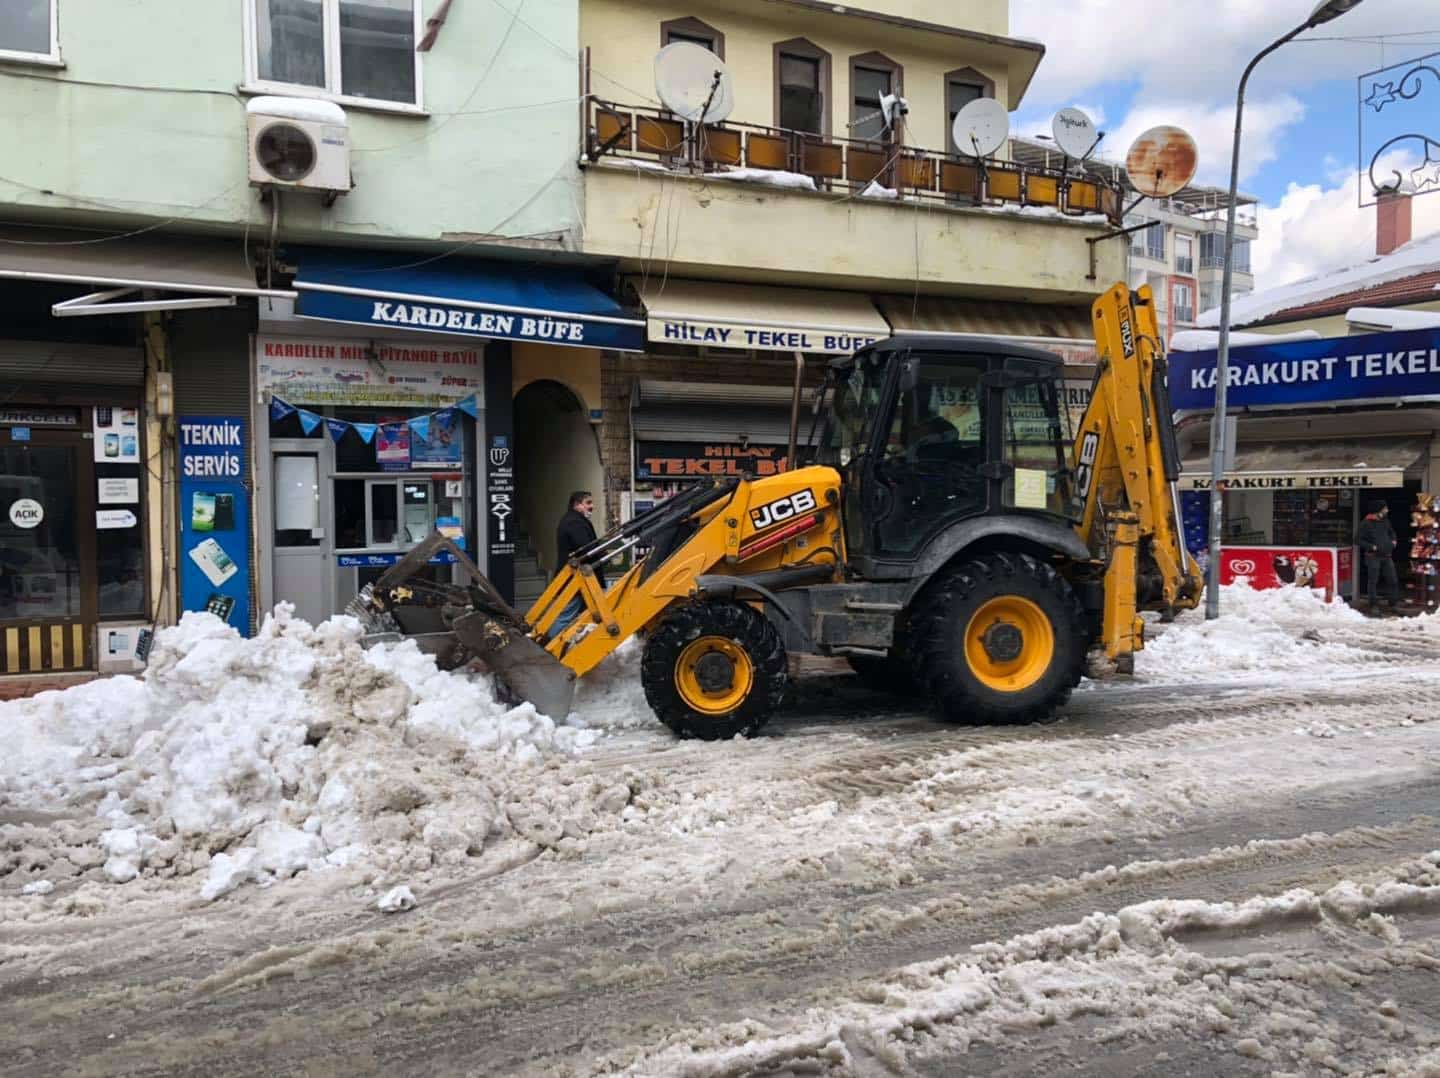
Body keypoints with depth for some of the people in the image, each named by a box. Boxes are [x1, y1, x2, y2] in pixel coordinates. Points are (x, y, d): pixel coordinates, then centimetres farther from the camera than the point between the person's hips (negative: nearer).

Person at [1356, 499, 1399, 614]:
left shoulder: (1385, 521, 9)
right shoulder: (1366, 523, -11)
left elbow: (1391, 532, 29)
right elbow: (1358, 540, -10)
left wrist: (1393, 540, 10)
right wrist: (1371, 547, -15)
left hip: (1386, 556, 6)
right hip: (1373, 556, -6)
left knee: (1393, 581, 6)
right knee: (1372, 581, -2)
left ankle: (1393, 605, 16)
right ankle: (1372, 606, 5)